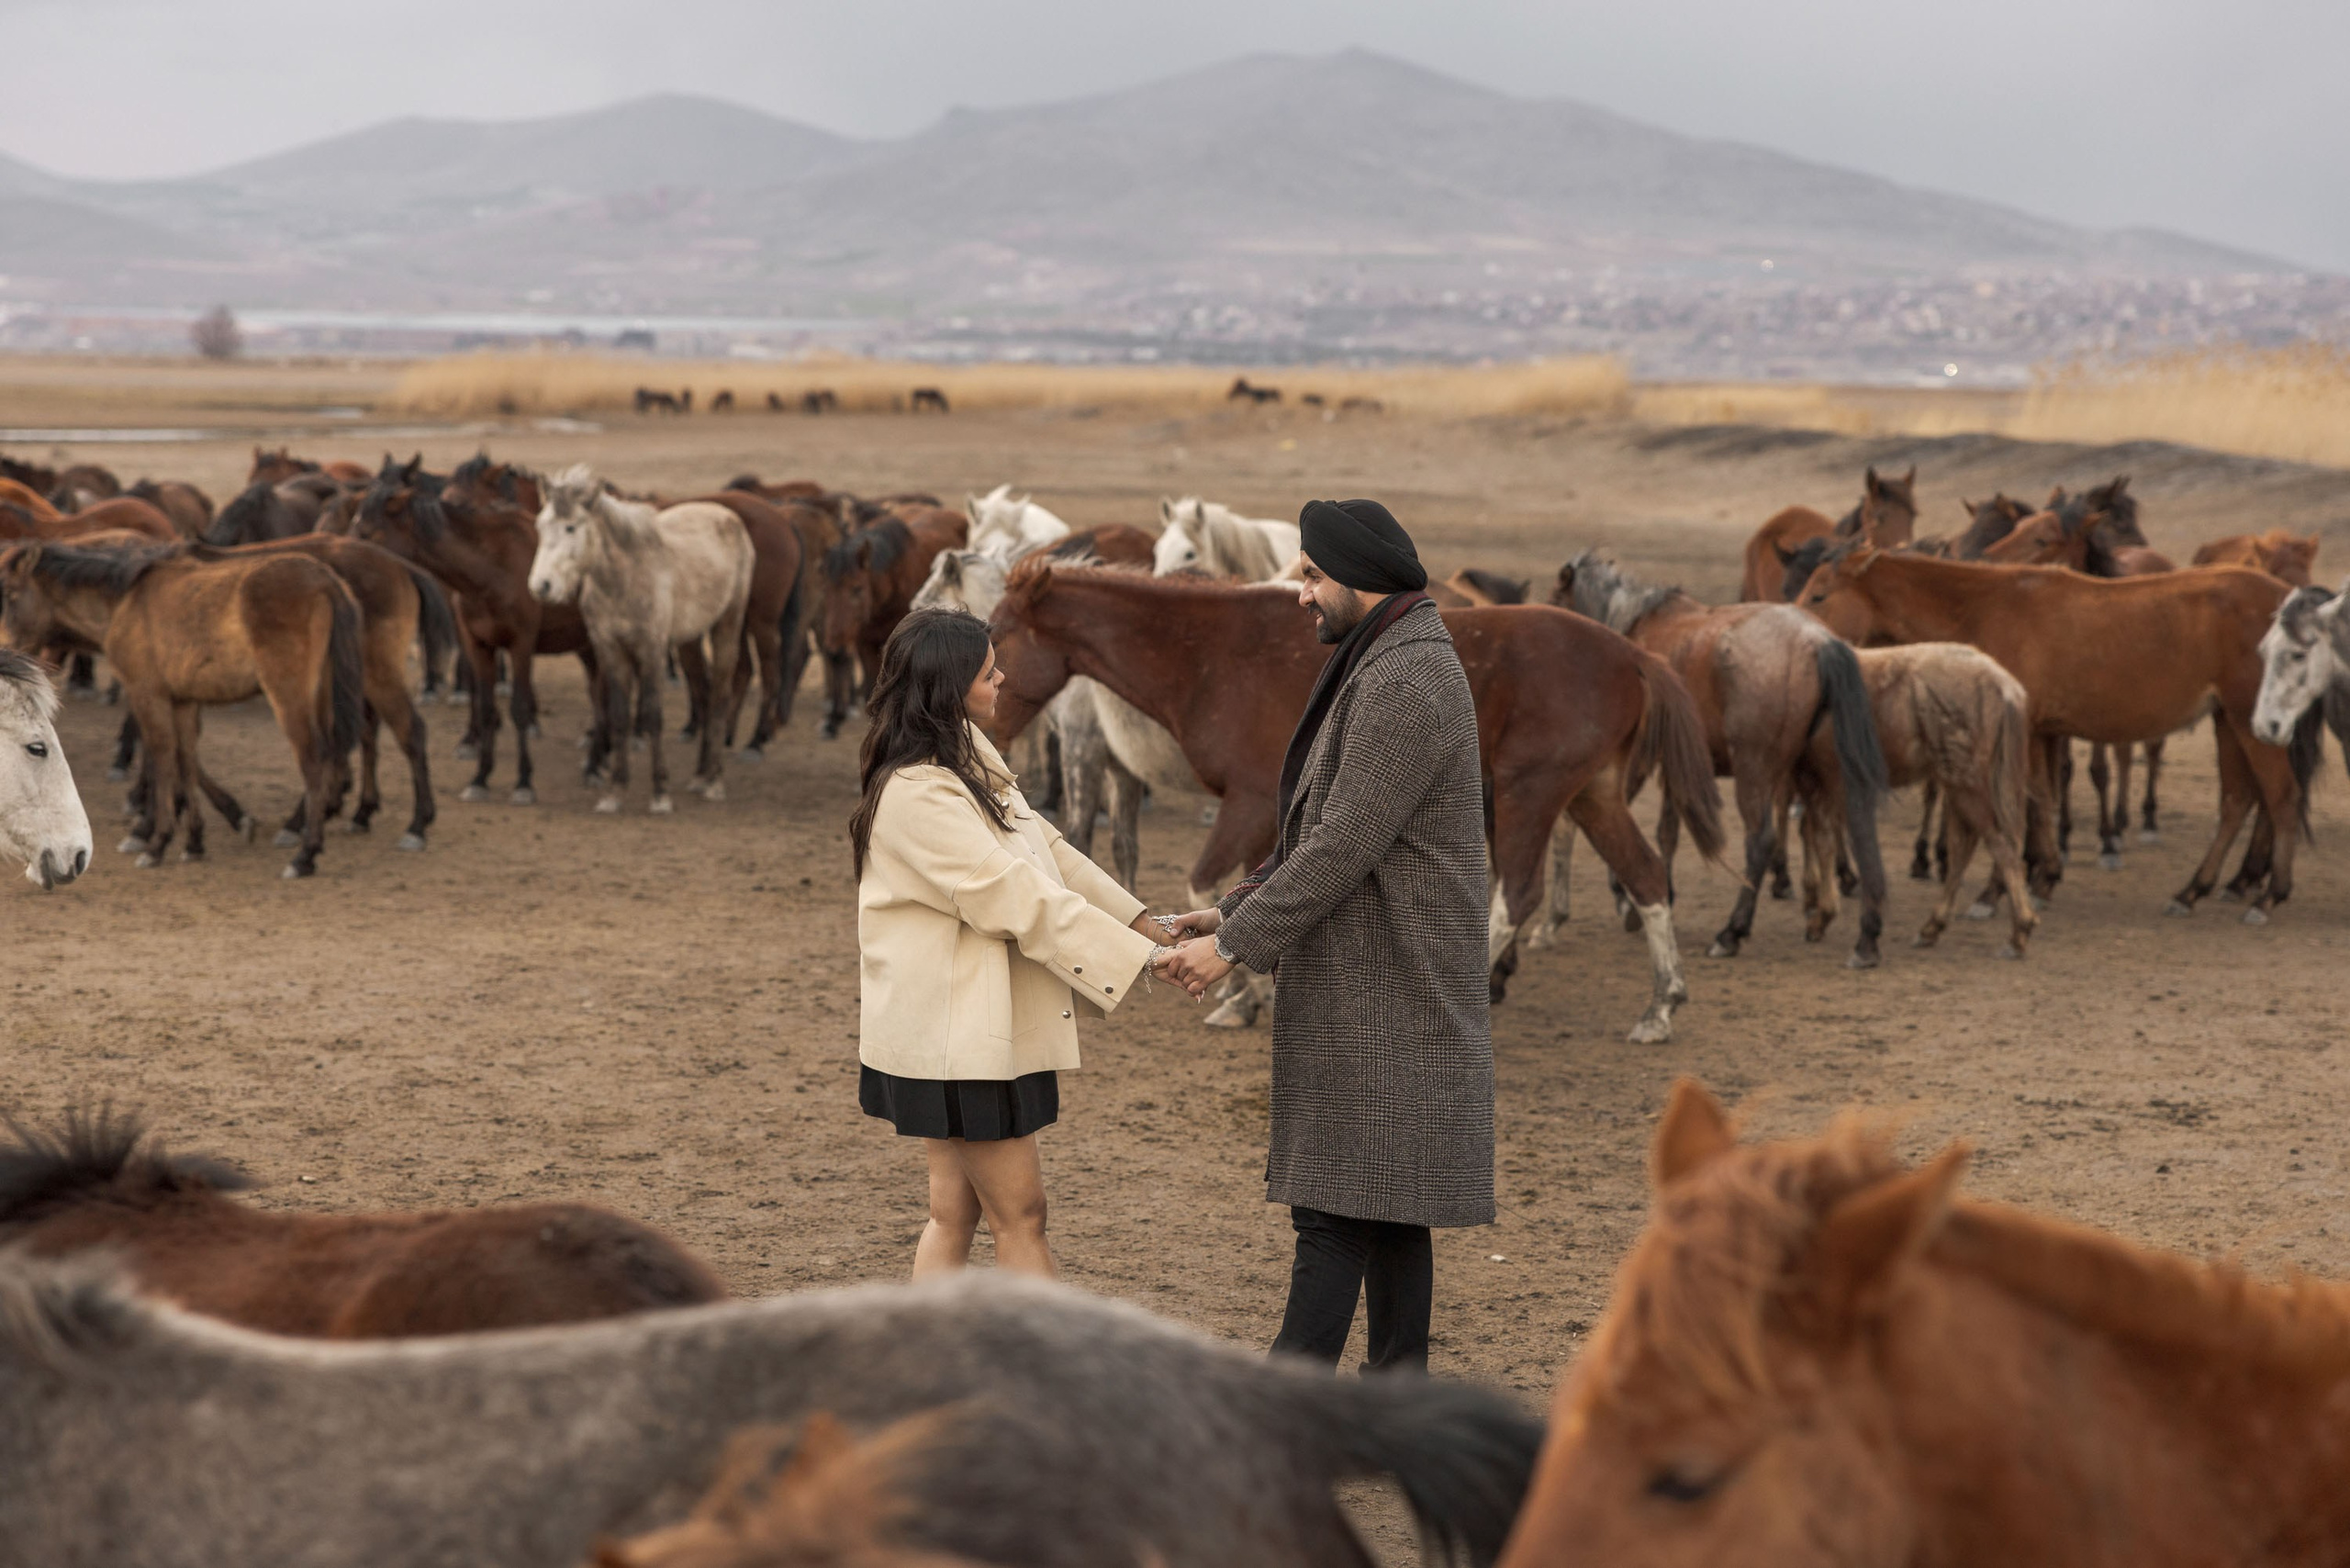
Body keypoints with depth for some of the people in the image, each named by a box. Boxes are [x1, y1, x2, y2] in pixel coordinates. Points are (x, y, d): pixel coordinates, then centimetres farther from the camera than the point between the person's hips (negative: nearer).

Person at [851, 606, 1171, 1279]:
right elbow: (1020, 897, -24)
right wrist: (1142, 959, -22)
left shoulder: (968, 761, 9)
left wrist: (1139, 921, 6)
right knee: (1020, 1215, -2)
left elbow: (1047, 850, 13)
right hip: (957, 1038, -10)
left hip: (981, 1029, 10)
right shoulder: (918, 796, -23)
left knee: (955, 1211, 12)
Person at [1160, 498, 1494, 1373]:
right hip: (1378, 996, 11)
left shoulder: (1405, 684, -18)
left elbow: (1345, 847, -21)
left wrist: (1235, 945, -16)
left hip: (1378, 997, -11)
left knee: (1335, 1206, -9)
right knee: (1386, 1210, 12)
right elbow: (1324, 829, 22)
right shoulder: (1383, 669, 17)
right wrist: (1236, 909, 13)